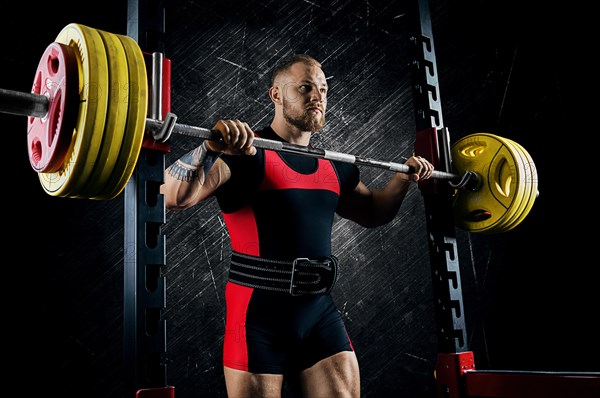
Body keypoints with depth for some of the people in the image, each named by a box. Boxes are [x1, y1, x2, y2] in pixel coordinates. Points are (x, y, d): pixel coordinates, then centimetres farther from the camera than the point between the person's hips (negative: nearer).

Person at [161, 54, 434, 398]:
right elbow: (173, 197, -20)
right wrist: (211, 147, -34)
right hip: (259, 312, -5)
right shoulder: (245, 153, -9)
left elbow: (373, 212, 27)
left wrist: (403, 179, 13)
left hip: (320, 311, 6)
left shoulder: (335, 167, 11)